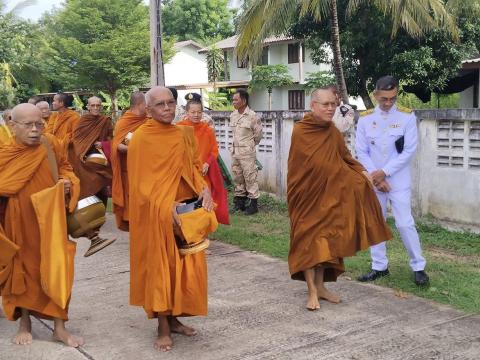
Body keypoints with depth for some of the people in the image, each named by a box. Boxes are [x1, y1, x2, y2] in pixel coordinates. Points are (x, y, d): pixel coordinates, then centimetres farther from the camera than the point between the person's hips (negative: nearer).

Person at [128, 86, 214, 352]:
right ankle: (163, 328, 10)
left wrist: (203, 188, -8)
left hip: (185, 211, 6)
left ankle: (174, 319, 24)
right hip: (155, 216, -6)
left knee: (185, 266, 9)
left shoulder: (184, 134, 8)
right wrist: (165, 206, -24)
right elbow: (141, 182, -13)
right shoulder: (141, 138, -10)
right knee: (160, 267, 1)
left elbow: (193, 166, 12)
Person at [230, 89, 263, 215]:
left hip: (247, 152, -7)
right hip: (235, 151, 7)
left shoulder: (252, 116, -11)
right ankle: (240, 201, 21)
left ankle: (253, 203, 1)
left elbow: (258, 134, -2)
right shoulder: (233, 115, 8)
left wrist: (249, 145, 8)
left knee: (250, 177, -4)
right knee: (237, 177, 11)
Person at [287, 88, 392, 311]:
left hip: (328, 194, 6)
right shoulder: (300, 132, -17)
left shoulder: (333, 131, 3)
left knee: (325, 239, 10)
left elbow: (345, 156, 10)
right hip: (307, 194, -6)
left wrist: (361, 171, -10)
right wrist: (354, 177, -18)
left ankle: (320, 286, 21)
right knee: (308, 240, -1)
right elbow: (320, 164, -20)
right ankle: (312, 292, 4)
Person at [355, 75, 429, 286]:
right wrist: (375, 177, -8)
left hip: (398, 181, -3)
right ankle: (379, 267, 19)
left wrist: (384, 172, -12)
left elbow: (409, 151, -8)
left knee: (405, 223, -5)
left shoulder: (407, 116, -4)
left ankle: (418, 267, 9)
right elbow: (361, 152, 1)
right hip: (374, 181, 3)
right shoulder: (365, 119, 2)